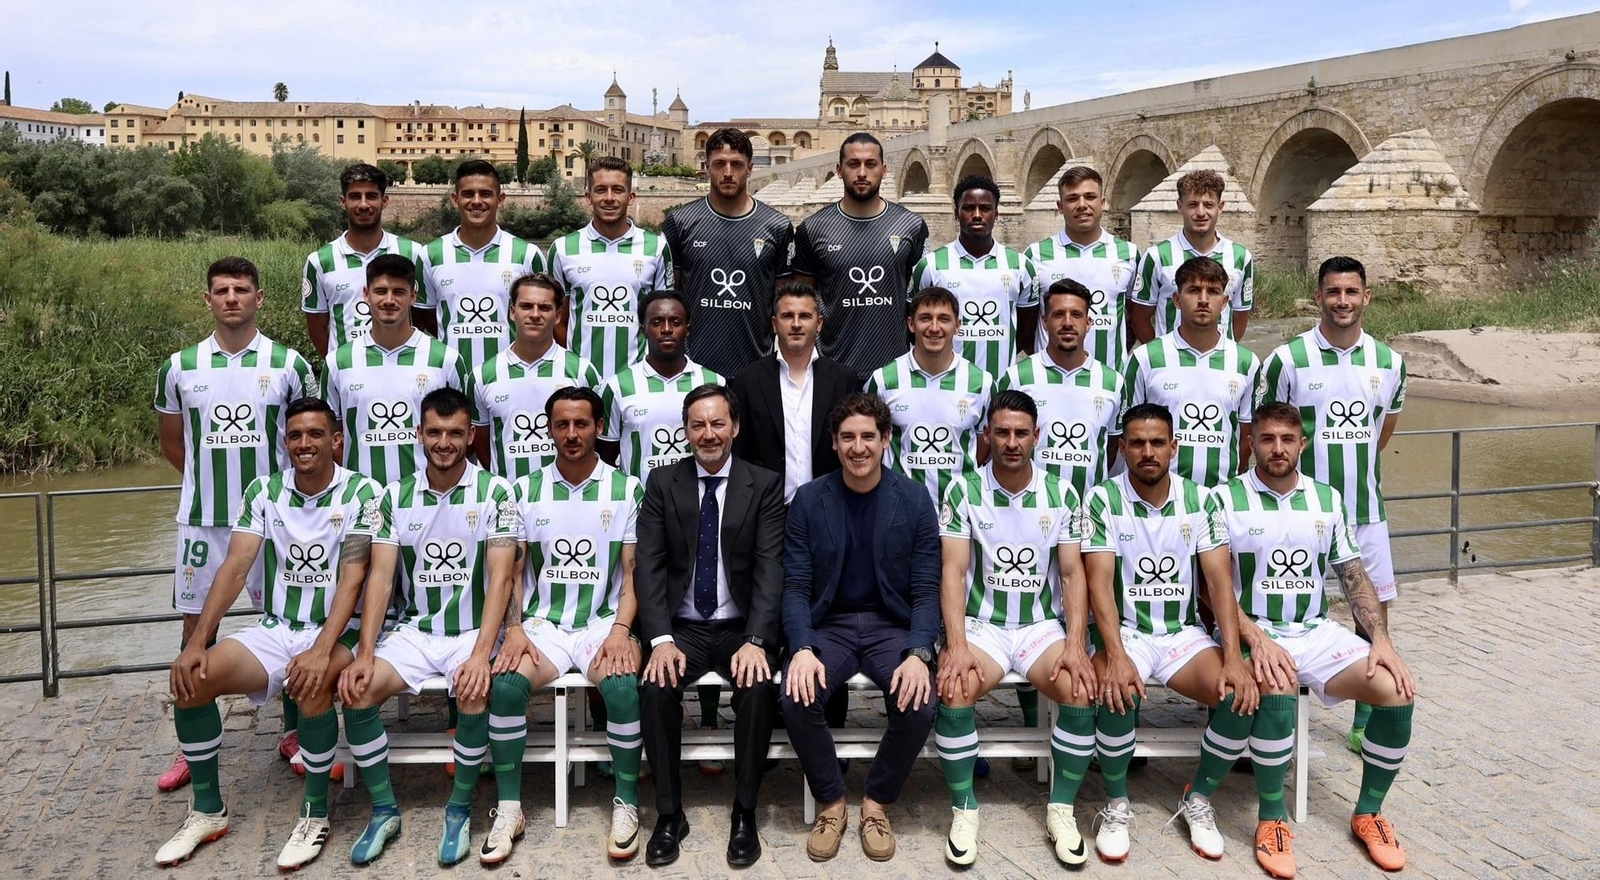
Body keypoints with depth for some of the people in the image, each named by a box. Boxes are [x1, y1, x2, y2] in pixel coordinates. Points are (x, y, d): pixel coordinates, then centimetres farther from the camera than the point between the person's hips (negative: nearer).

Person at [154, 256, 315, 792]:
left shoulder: (288, 365, -2)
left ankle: (295, 733, 19)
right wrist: (212, 480, 11)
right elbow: (172, 443, 15)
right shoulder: (180, 367, 3)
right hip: (201, 520, 2)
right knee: (197, 628, 6)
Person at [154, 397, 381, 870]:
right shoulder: (263, 491, 4)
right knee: (191, 679, -17)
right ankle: (207, 810, 2)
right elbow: (235, 566, -4)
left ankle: (315, 813, -16)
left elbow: (352, 579, -18)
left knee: (310, 684, -37)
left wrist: (322, 649, -32)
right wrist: (198, 640, -16)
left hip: (337, 632, -5)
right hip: (274, 629, 5)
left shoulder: (363, 493, -9)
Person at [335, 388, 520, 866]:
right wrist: (365, 654, -15)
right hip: (413, 632, 3)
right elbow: (380, 576, -2)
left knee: (475, 696, -32)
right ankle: (384, 810, -3)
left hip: (473, 632, -3)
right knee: (356, 692, -22)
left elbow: (500, 577, -14)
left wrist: (481, 654, -26)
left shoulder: (494, 492, -6)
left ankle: (460, 808, -8)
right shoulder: (396, 496, 4)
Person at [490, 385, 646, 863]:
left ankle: (626, 803, -12)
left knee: (623, 685, -31)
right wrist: (515, 628, -10)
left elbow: (633, 571, 1)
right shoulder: (526, 489, 7)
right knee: (505, 683, -28)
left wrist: (620, 630, -14)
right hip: (543, 623, 1)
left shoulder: (626, 489, 3)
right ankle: (509, 808, -12)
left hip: (603, 623, -1)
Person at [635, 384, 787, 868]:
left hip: (740, 628, -1)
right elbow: (649, 565, -4)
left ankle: (744, 814, -12)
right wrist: (661, 639, -18)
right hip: (682, 627, 1)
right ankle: (669, 814, -11)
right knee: (657, 687, -28)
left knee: (759, 688, -30)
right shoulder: (663, 482, 4)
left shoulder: (765, 485, 0)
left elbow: (770, 568, -8)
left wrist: (755, 641, -22)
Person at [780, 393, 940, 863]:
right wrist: (803, 648, -21)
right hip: (828, 625, 0)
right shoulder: (809, 499, 0)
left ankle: (877, 803, 1)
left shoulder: (914, 499, -2)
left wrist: (918, 654, -21)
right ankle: (830, 804, -2)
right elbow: (796, 586, -3)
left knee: (919, 707, -28)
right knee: (796, 700, -28)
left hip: (892, 626, 0)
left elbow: (926, 590, -4)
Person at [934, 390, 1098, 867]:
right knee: (954, 690, -30)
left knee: (1083, 692, -26)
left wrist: (1075, 645, -15)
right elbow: (953, 572, -9)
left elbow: (1073, 574, -1)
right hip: (981, 624, -1)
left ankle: (1061, 808, -4)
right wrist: (957, 645, -22)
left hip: (1042, 625, 2)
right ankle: (963, 809, -8)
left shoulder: (1061, 494, 2)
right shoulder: (964, 490, -3)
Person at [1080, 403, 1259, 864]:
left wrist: (1233, 659, -19)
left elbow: (1219, 580, -6)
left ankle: (1198, 799, 3)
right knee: (1118, 694, -35)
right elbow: (1099, 581, -14)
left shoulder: (1201, 500, 1)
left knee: (1243, 696, -23)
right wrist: (1116, 656, -29)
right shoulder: (1102, 499, -7)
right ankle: (1116, 804, -7)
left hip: (1184, 633, 3)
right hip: (1123, 631, -3)